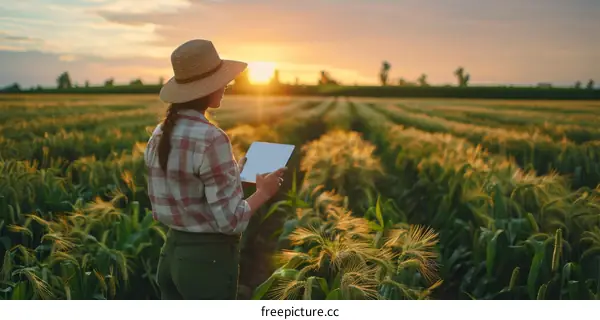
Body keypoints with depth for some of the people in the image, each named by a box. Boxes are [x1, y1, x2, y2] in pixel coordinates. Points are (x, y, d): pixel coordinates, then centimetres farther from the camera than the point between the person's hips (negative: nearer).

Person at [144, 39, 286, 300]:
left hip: (172, 254, 8)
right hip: (209, 260, -8)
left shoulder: (160, 135, 4)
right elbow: (230, 221, -20)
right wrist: (264, 192, -3)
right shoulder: (210, 138, -21)